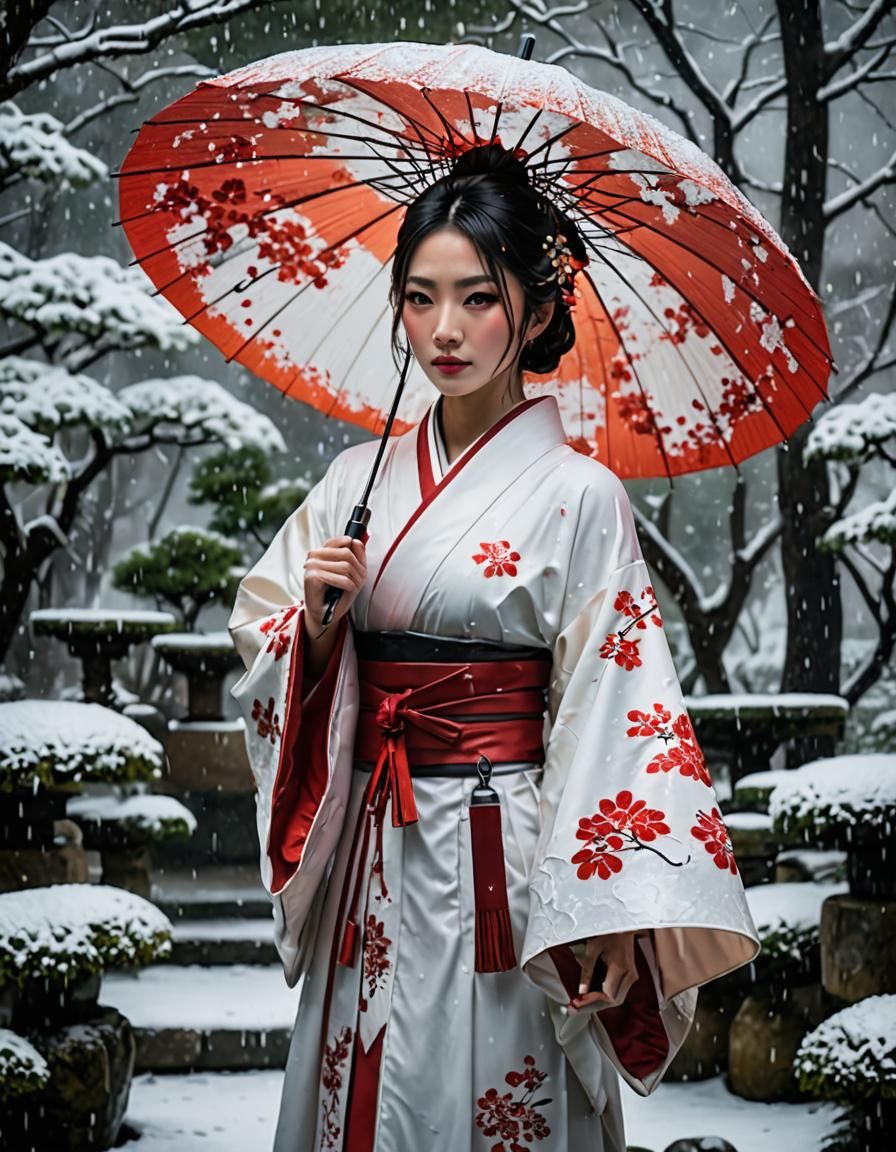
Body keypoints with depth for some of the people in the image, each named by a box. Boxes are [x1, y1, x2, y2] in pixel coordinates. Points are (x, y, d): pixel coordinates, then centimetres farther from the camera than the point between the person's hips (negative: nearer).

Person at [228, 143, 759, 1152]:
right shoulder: (358, 480, 6)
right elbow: (265, 651, 11)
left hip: (497, 856, -4)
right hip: (370, 853, 5)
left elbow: (612, 712, -11)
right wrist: (316, 623, -11)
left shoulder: (577, 495, -8)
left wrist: (605, 917, -15)